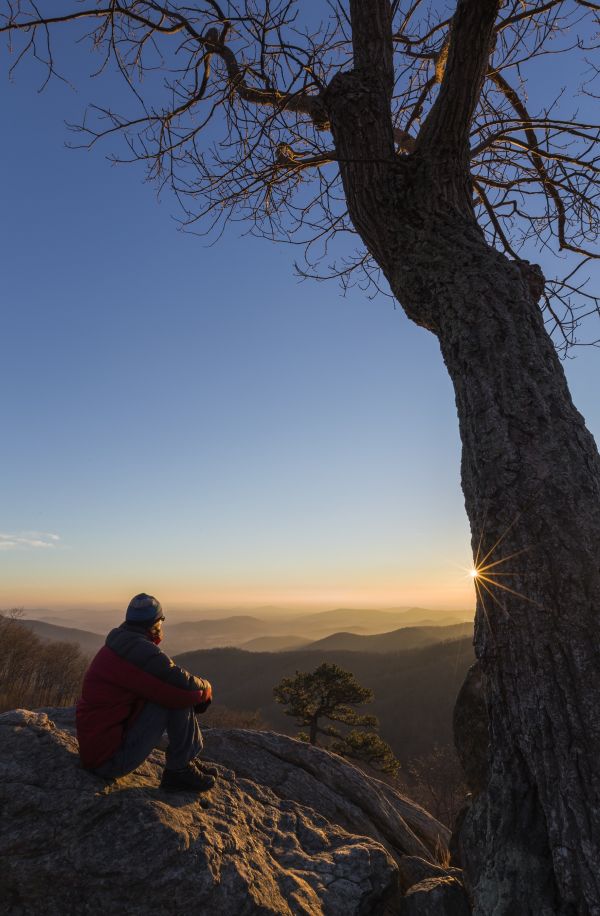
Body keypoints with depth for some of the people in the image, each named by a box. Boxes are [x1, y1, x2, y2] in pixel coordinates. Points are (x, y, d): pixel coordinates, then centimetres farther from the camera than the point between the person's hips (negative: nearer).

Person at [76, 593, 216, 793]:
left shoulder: (118, 645, 7)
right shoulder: (141, 651, -23)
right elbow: (187, 689, -23)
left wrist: (196, 686, 5)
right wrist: (206, 687, -1)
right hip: (111, 760, -9)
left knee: (176, 693, 10)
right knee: (179, 697, -16)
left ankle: (189, 759, 16)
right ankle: (179, 771, -1)